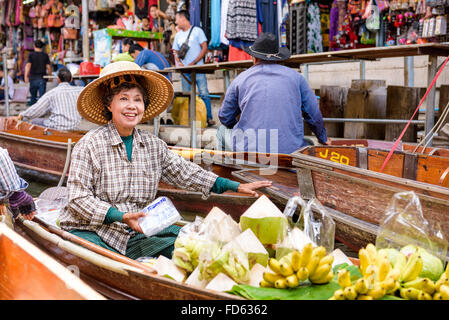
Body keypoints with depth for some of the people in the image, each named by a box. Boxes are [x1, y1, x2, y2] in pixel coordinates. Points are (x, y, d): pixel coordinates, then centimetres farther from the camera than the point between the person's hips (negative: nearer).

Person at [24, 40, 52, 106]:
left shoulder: (31, 55, -1)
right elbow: (48, 67, -1)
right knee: (42, 96, -2)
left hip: (33, 78, 1)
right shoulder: (45, 55, 2)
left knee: (33, 96, 15)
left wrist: (26, 76, -9)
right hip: (42, 78, 0)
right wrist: (50, 75, 12)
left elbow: (28, 65, -10)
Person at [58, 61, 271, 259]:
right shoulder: (90, 145, -9)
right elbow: (78, 199, -13)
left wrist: (237, 187, 10)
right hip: (90, 233, -5)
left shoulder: (153, 145, 7)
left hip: (134, 234, 5)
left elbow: (186, 173, 14)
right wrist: (122, 216, -25)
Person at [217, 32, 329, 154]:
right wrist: (323, 140, 31)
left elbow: (225, 117, 16)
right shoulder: (295, 76, 10)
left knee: (223, 130, 27)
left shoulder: (240, 79, 8)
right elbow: (314, 114, 13)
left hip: (250, 151, -1)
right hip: (290, 151, 1)